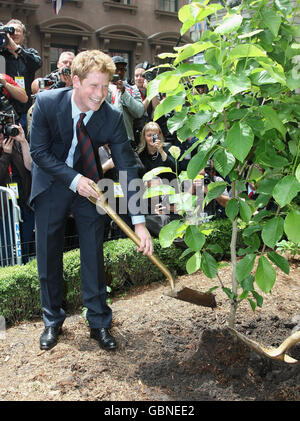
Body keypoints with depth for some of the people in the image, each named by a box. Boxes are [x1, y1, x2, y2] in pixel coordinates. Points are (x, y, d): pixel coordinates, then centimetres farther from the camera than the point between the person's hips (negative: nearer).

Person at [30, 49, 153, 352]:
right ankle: (52, 320, 27)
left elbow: (127, 167, -22)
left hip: (89, 184, 0)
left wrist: (139, 221, -29)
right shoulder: (47, 102, -21)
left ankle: (99, 322, 19)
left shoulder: (112, 117, -20)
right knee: (48, 254, 7)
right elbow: (39, 152, -14)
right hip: (51, 183, 0)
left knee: (93, 253, 2)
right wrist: (73, 179, -27)